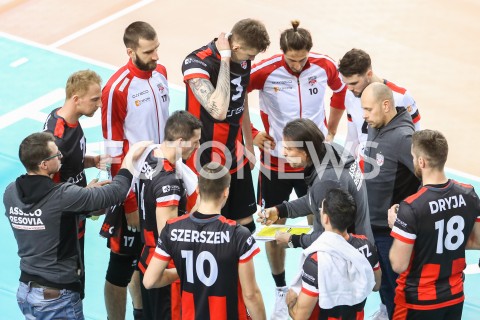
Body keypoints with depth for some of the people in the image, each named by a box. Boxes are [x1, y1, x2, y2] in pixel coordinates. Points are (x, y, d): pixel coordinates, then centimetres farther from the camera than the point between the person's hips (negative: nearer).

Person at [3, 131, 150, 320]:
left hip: (25, 291, 7)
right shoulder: (62, 196, -24)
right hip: (56, 297, -7)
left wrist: (85, 191, 14)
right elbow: (116, 191, -19)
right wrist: (131, 154, -6)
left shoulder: (11, 193, -5)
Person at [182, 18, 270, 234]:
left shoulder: (242, 59, 0)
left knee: (246, 225, 14)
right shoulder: (197, 64, -24)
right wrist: (225, 59, -32)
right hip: (207, 164, -7)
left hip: (236, 158, 7)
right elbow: (219, 111, -38)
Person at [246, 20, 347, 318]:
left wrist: (331, 131, 9)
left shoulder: (325, 66, -11)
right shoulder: (264, 71, -19)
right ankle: (281, 290, 25)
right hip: (276, 160, -1)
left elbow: (340, 90, 11)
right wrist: (250, 133, -7)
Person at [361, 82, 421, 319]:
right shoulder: (374, 128, 3)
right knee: (382, 284, 22)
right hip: (371, 225, 8)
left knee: (396, 288, 4)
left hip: (392, 231, -8)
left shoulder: (403, 137, -23)